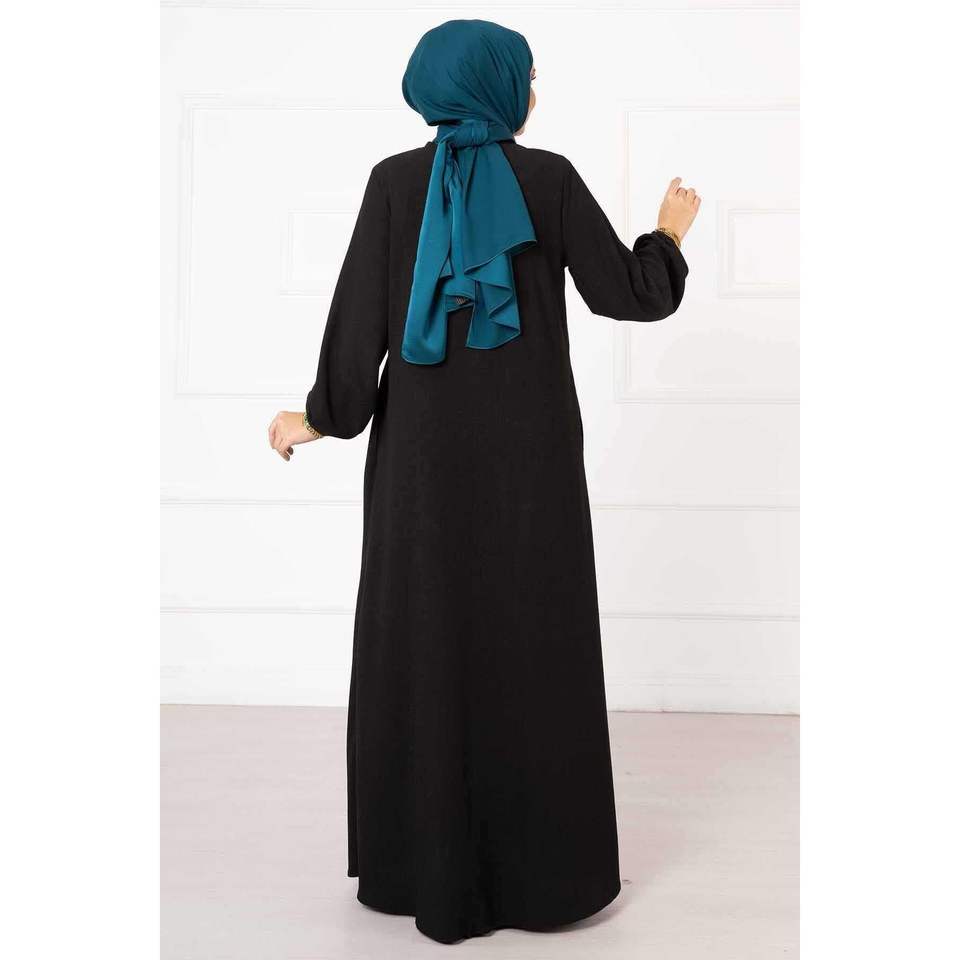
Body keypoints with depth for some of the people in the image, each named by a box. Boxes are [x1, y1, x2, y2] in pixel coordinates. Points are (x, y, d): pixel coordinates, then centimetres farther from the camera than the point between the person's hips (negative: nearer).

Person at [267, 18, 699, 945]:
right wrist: (670, 232, 21)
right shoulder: (551, 178, -2)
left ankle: (427, 867, 17)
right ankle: (543, 868, 16)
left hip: (425, 446, 1)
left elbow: (359, 312, -3)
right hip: (530, 449, -1)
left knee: (424, 640, 10)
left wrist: (319, 416, 11)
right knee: (534, 642, 7)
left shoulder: (394, 179, 0)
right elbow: (627, 295, 0)